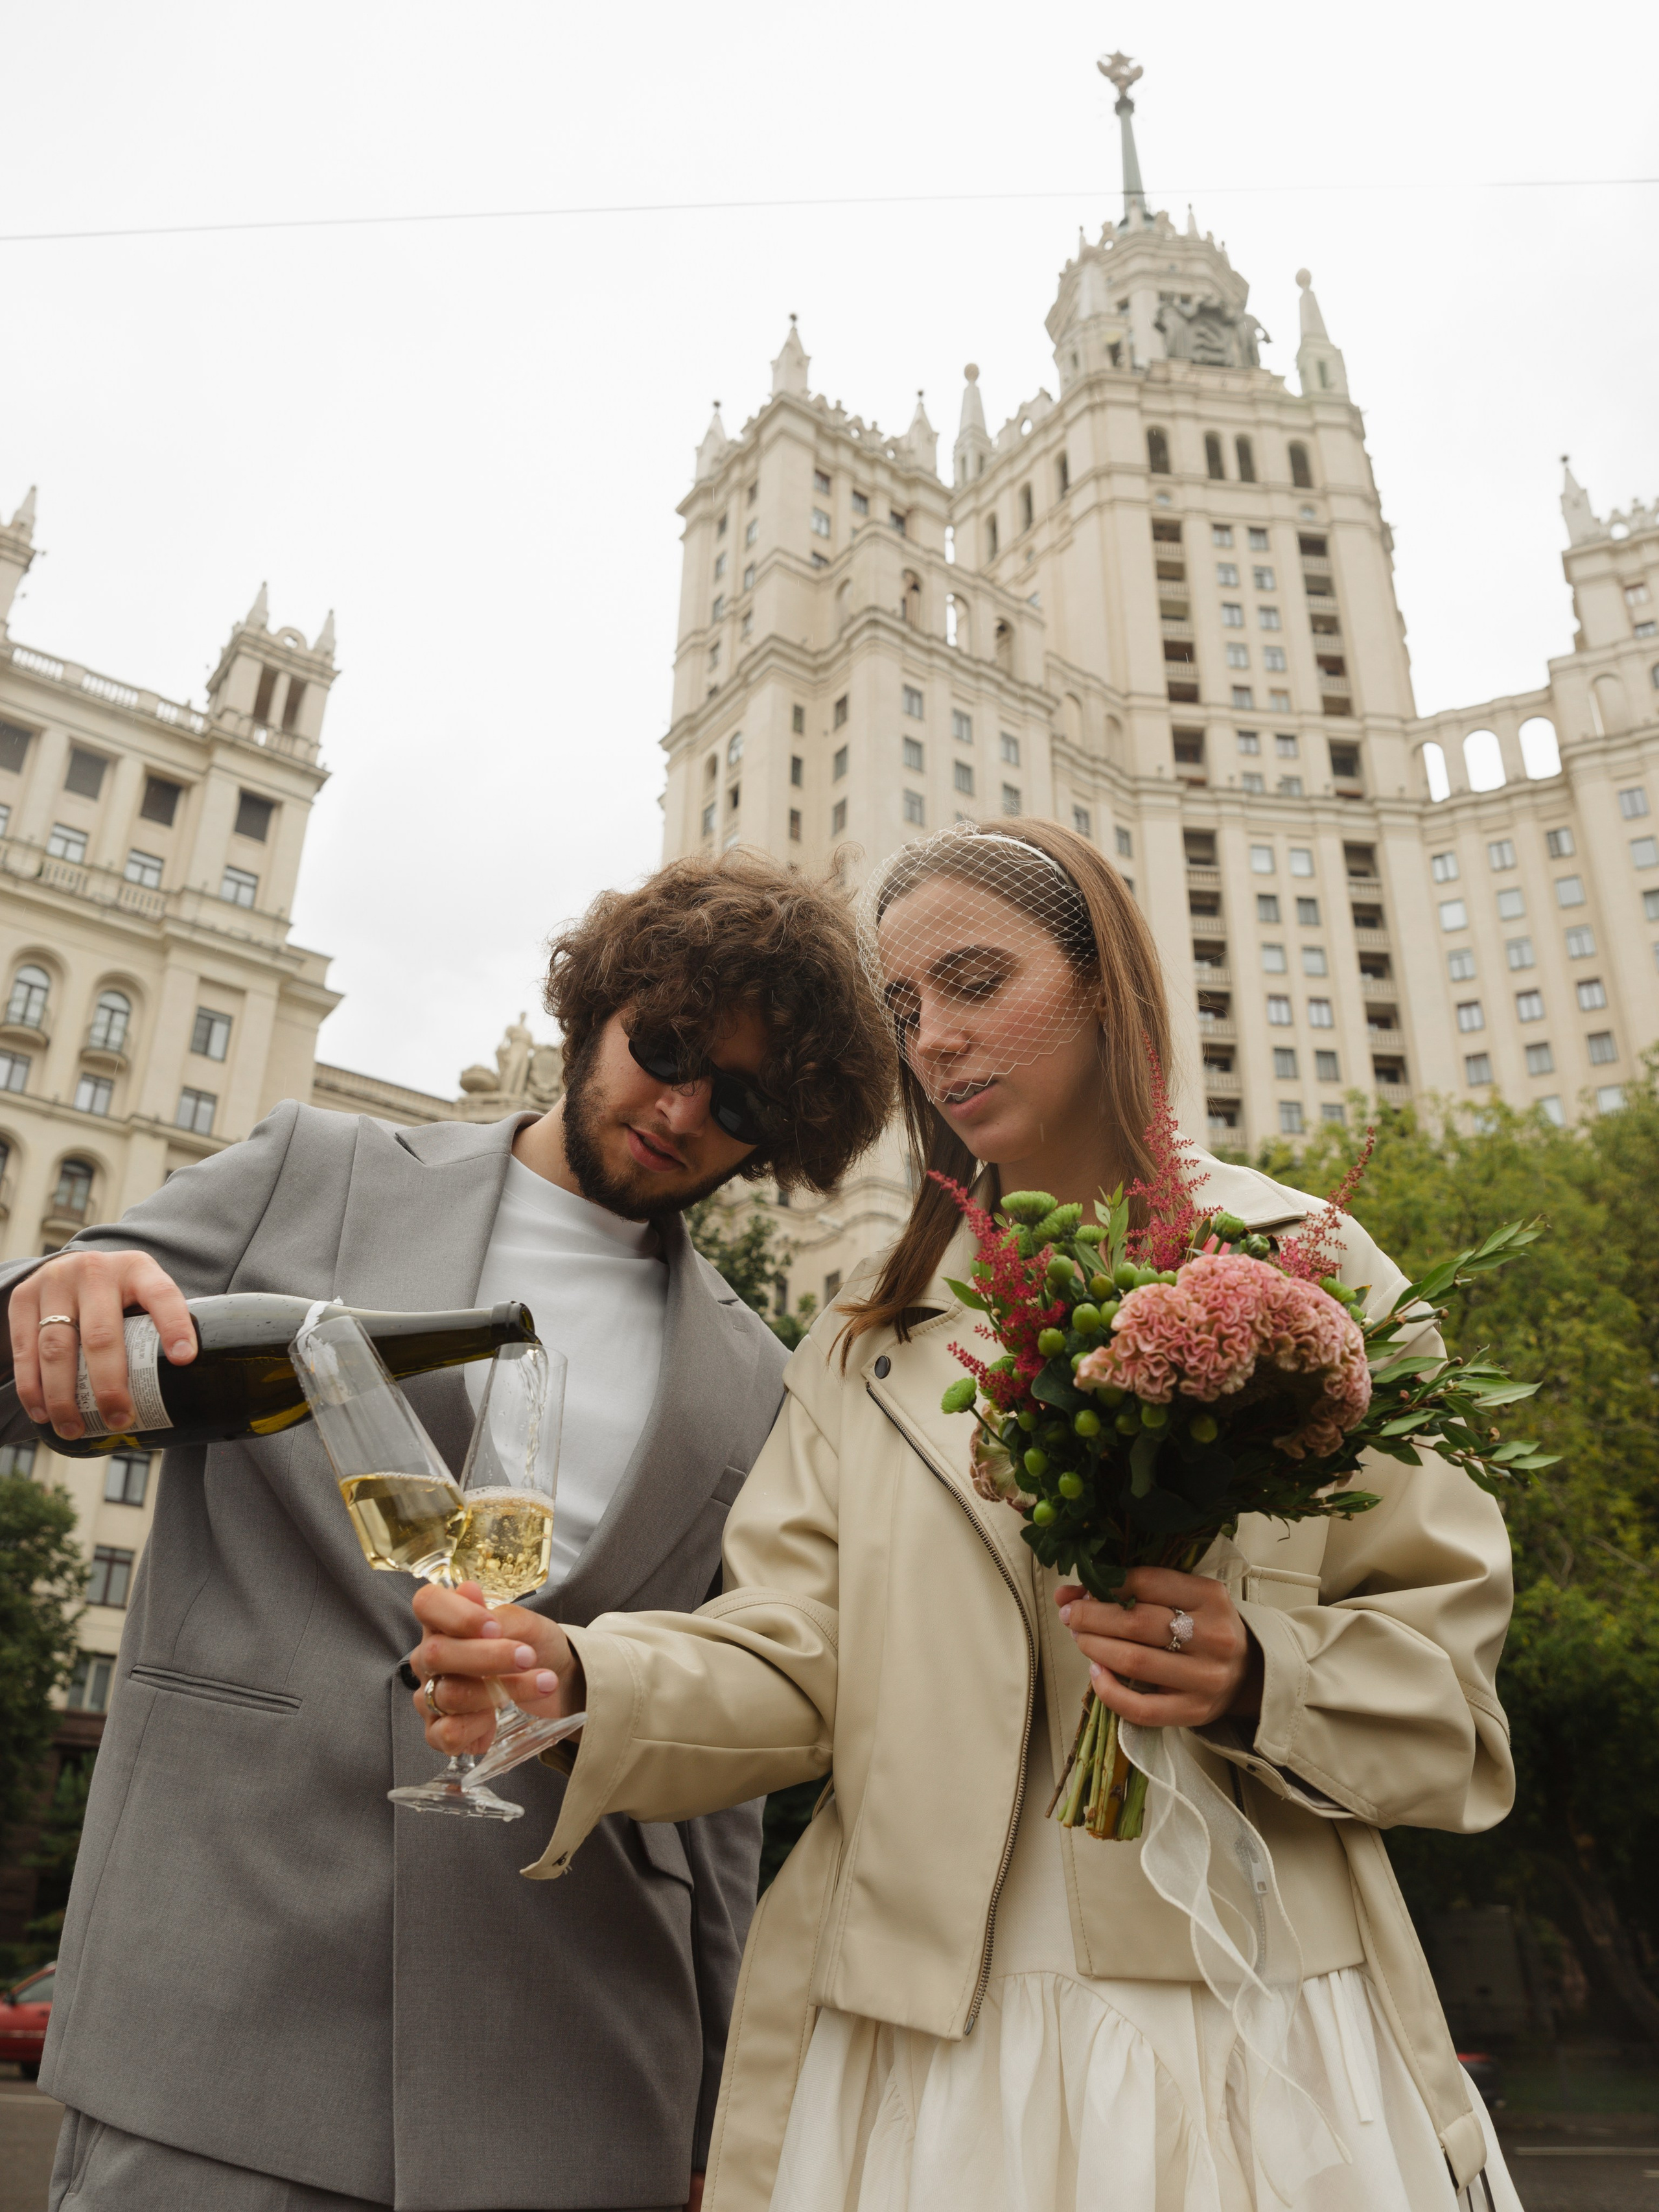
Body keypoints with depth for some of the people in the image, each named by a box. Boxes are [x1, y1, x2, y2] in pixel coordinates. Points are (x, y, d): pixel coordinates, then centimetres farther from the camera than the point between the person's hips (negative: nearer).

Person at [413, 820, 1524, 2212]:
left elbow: (1444, 1644, 0)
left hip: (1241, 2024, -1)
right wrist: (578, 1679, -19)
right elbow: (795, 1659, -2)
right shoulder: (867, 1341, 8)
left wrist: (1254, 1679, -19)